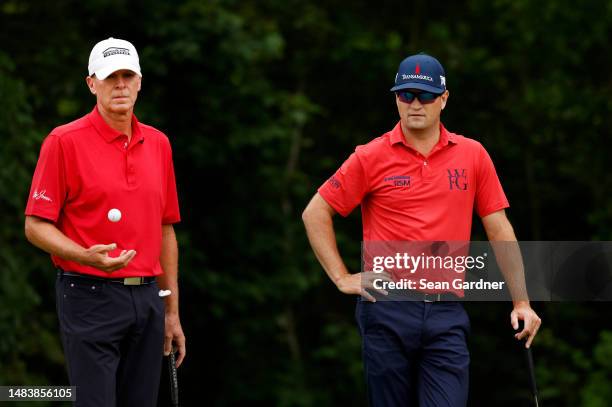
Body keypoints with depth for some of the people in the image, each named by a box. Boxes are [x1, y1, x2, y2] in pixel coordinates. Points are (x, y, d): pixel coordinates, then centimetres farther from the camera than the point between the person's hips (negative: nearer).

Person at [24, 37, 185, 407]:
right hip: (91, 297, -6)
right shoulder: (64, 141, -5)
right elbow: (36, 226, -6)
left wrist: (172, 311, 15)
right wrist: (86, 256, -24)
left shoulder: (158, 144, 13)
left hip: (147, 301, 6)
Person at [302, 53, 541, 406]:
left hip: (446, 314, 1)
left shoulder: (473, 155, 7)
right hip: (387, 310, -1)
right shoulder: (372, 157, 2)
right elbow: (315, 213, 8)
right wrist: (342, 278, 1)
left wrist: (522, 302, 5)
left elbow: (499, 230, 10)